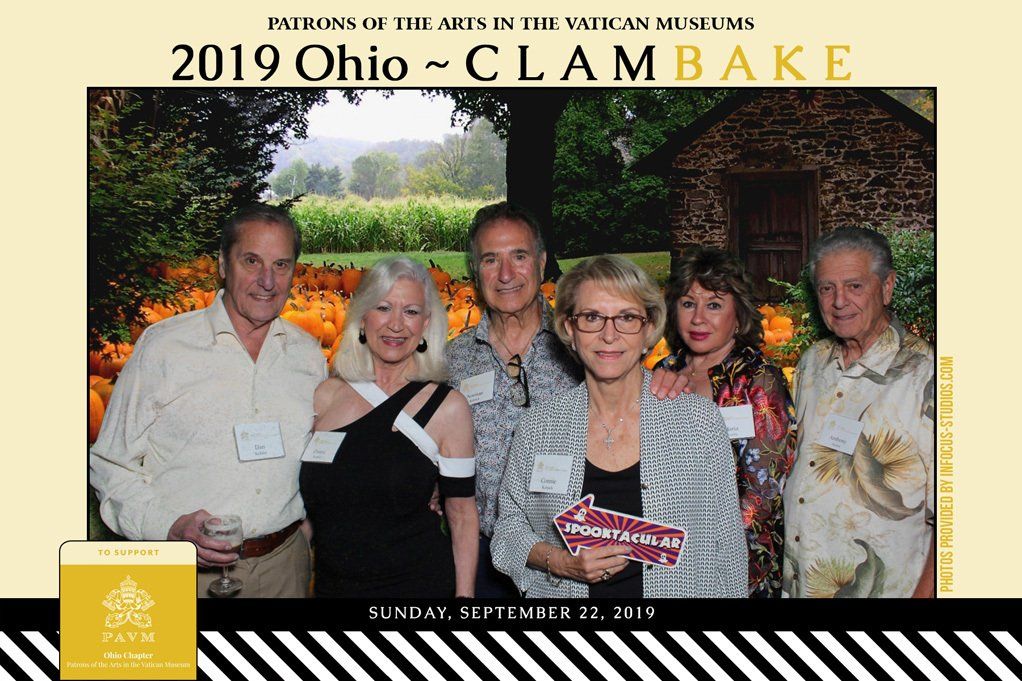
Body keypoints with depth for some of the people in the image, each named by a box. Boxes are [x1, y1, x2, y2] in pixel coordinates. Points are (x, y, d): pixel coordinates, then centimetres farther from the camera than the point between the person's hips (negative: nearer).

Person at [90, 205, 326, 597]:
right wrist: (170, 528, -19)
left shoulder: (309, 354, 6)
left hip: (284, 564, 3)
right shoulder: (163, 347, -6)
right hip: (185, 567, -3)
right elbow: (111, 465, -4)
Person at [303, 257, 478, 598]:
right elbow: (307, 505, 9)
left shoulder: (447, 406, -7)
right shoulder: (326, 394, 0)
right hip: (331, 583, 3)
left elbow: (462, 515, -3)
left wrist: (465, 596, -6)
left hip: (418, 583, -2)